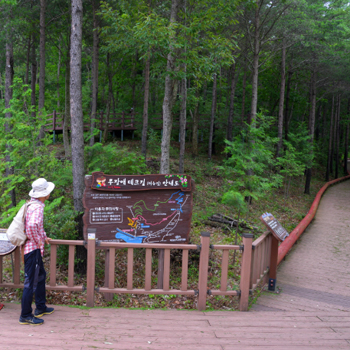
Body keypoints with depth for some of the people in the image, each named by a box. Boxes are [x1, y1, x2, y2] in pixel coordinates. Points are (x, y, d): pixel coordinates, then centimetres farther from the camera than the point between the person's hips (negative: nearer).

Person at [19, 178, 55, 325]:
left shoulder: (32, 204, 10)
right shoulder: (37, 207, -21)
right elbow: (32, 225, -39)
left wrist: (44, 237, 25)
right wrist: (38, 241, -24)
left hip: (34, 248, 10)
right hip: (33, 249, -10)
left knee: (41, 276, 22)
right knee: (31, 282, -2)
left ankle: (41, 308, 34)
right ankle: (25, 316, 8)